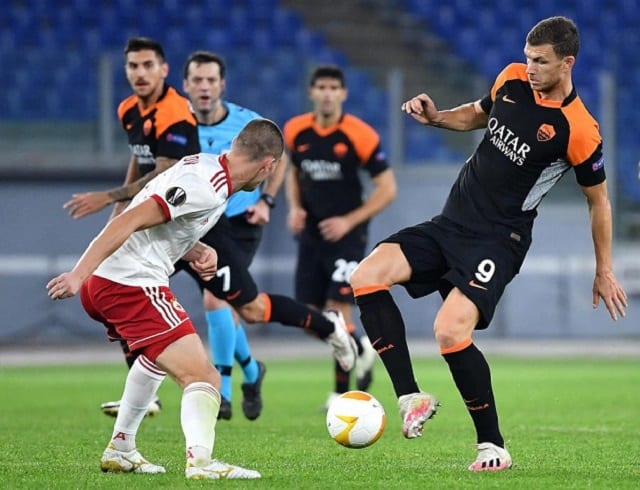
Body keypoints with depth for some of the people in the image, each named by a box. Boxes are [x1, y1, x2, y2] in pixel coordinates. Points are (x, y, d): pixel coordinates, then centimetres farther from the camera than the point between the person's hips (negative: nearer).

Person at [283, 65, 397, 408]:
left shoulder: (359, 135, -13)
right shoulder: (296, 131, 2)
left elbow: (387, 189, -8)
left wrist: (349, 220, -14)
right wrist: (295, 208, 1)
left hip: (345, 236, -5)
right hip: (311, 235, 5)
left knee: (338, 312, -14)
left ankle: (341, 393, 6)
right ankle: (362, 350, 34)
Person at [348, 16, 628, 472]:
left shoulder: (579, 130, -16)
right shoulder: (512, 79, 2)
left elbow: (598, 199, -2)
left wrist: (605, 272, 4)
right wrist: (435, 117, 5)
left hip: (499, 240, -7)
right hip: (450, 223, 7)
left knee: (450, 331, -25)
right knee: (366, 277, -12)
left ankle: (493, 446, -8)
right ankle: (411, 398, -8)